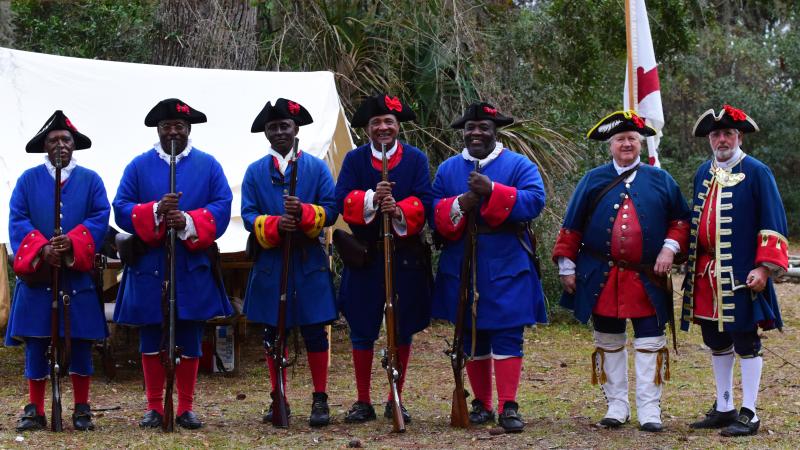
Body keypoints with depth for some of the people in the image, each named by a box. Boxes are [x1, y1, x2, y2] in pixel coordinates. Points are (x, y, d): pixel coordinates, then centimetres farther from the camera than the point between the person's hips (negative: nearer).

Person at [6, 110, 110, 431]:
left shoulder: (90, 180, 10)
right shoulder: (28, 179, 10)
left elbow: (100, 218, -2)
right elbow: (17, 221, 0)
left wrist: (71, 243, -18)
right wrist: (42, 249, -17)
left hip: (78, 275, 0)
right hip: (36, 274, 0)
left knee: (81, 343, 2)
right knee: (35, 344, 0)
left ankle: (82, 409, 10)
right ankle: (35, 410, 8)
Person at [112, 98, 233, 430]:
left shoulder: (208, 165, 8)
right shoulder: (139, 166, 7)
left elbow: (221, 208, -2)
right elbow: (121, 209, 0)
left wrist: (188, 222, -18)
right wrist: (155, 211, -18)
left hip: (193, 268, 0)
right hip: (149, 266, 0)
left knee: (190, 341, 3)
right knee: (151, 340, 4)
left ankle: (186, 408, 11)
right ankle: (154, 408, 13)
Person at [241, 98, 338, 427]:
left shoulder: (317, 167, 5)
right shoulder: (255, 171, 7)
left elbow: (331, 210, -3)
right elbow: (249, 215, -1)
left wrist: (303, 212, -22)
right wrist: (275, 224, -20)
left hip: (309, 263, -1)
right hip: (270, 261, 1)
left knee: (314, 330, -1)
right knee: (273, 332, 7)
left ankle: (320, 400, 7)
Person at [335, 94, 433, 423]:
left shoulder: (416, 159, 4)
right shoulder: (354, 159, 5)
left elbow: (424, 202, -7)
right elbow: (342, 201, -6)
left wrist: (400, 211, -26)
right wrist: (372, 198, -23)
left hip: (406, 256, 0)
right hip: (364, 256, 0)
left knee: (403, 329, 6)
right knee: (362, 330, 2)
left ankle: (396, 400, 17)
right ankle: (363, 402, 11)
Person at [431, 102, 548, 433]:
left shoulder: (519, 165, 1)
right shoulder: (447, 169, 10)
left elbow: (534, 202, -16)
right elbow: (434, 214, 3)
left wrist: (492, 191, -24)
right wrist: (459, 205, -17)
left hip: (506, 269, -3)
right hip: (462, 268, 3)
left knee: (507, 337, -6)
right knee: (471, 337, 8)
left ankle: (508, 407, -4)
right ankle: (481, 403, 18)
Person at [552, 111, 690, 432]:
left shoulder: (660, 180, 7)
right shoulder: (593, 180, 6)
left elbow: (680, 220, 9)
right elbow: (571, 227, 7)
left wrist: (670, 247, -8)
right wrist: (566, 266, 2)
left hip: (647, 279, 0)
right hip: (601, 279, 1)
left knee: (650, 343, -2)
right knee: (609, 342, 8)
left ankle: (649, 410, 4)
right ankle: (616, 405, 18)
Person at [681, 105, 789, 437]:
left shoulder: (757, 172, -5)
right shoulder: (704, 173, 13)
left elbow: (772, 223, -8)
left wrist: (765, 268, -16)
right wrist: (692, 265, 16)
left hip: (741, 273, -6)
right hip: (707, 274, 6)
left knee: (745, 342, -2)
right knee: (716, 341, 13)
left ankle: (748, 415, 4)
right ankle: (723, 408, 24)